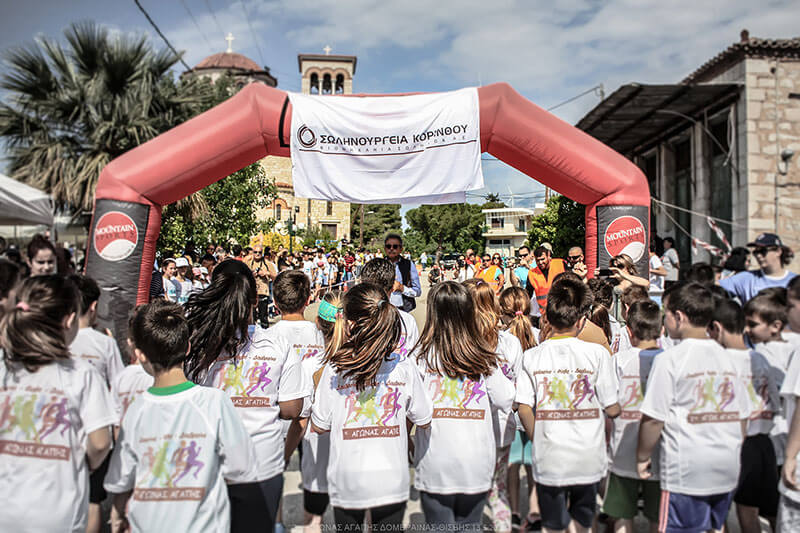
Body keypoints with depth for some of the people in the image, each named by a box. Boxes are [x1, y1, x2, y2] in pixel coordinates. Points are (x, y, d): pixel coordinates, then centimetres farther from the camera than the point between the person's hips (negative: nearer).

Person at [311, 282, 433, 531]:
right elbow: (423, 421, 0)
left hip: (347, 484, -1)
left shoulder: (334, 369, -14)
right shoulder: (405, 368, -10)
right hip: (392, 481, 1)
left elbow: (318, 426, -5)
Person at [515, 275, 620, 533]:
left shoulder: (531, 356, -6)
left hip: (548, 461, 1)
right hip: (587, 460, 0)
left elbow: (524, 410, -6)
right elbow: (611, 409, -5)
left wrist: (539, 442, 9)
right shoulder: (597, 353, -10)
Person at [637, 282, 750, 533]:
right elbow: (743, 416, 11)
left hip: (687, 471, -6)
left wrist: (643, 456, -2)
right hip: (727, 470, 7)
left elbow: (653, 418, -16)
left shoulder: (670, 359, -15)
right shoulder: (726, 357, 5)